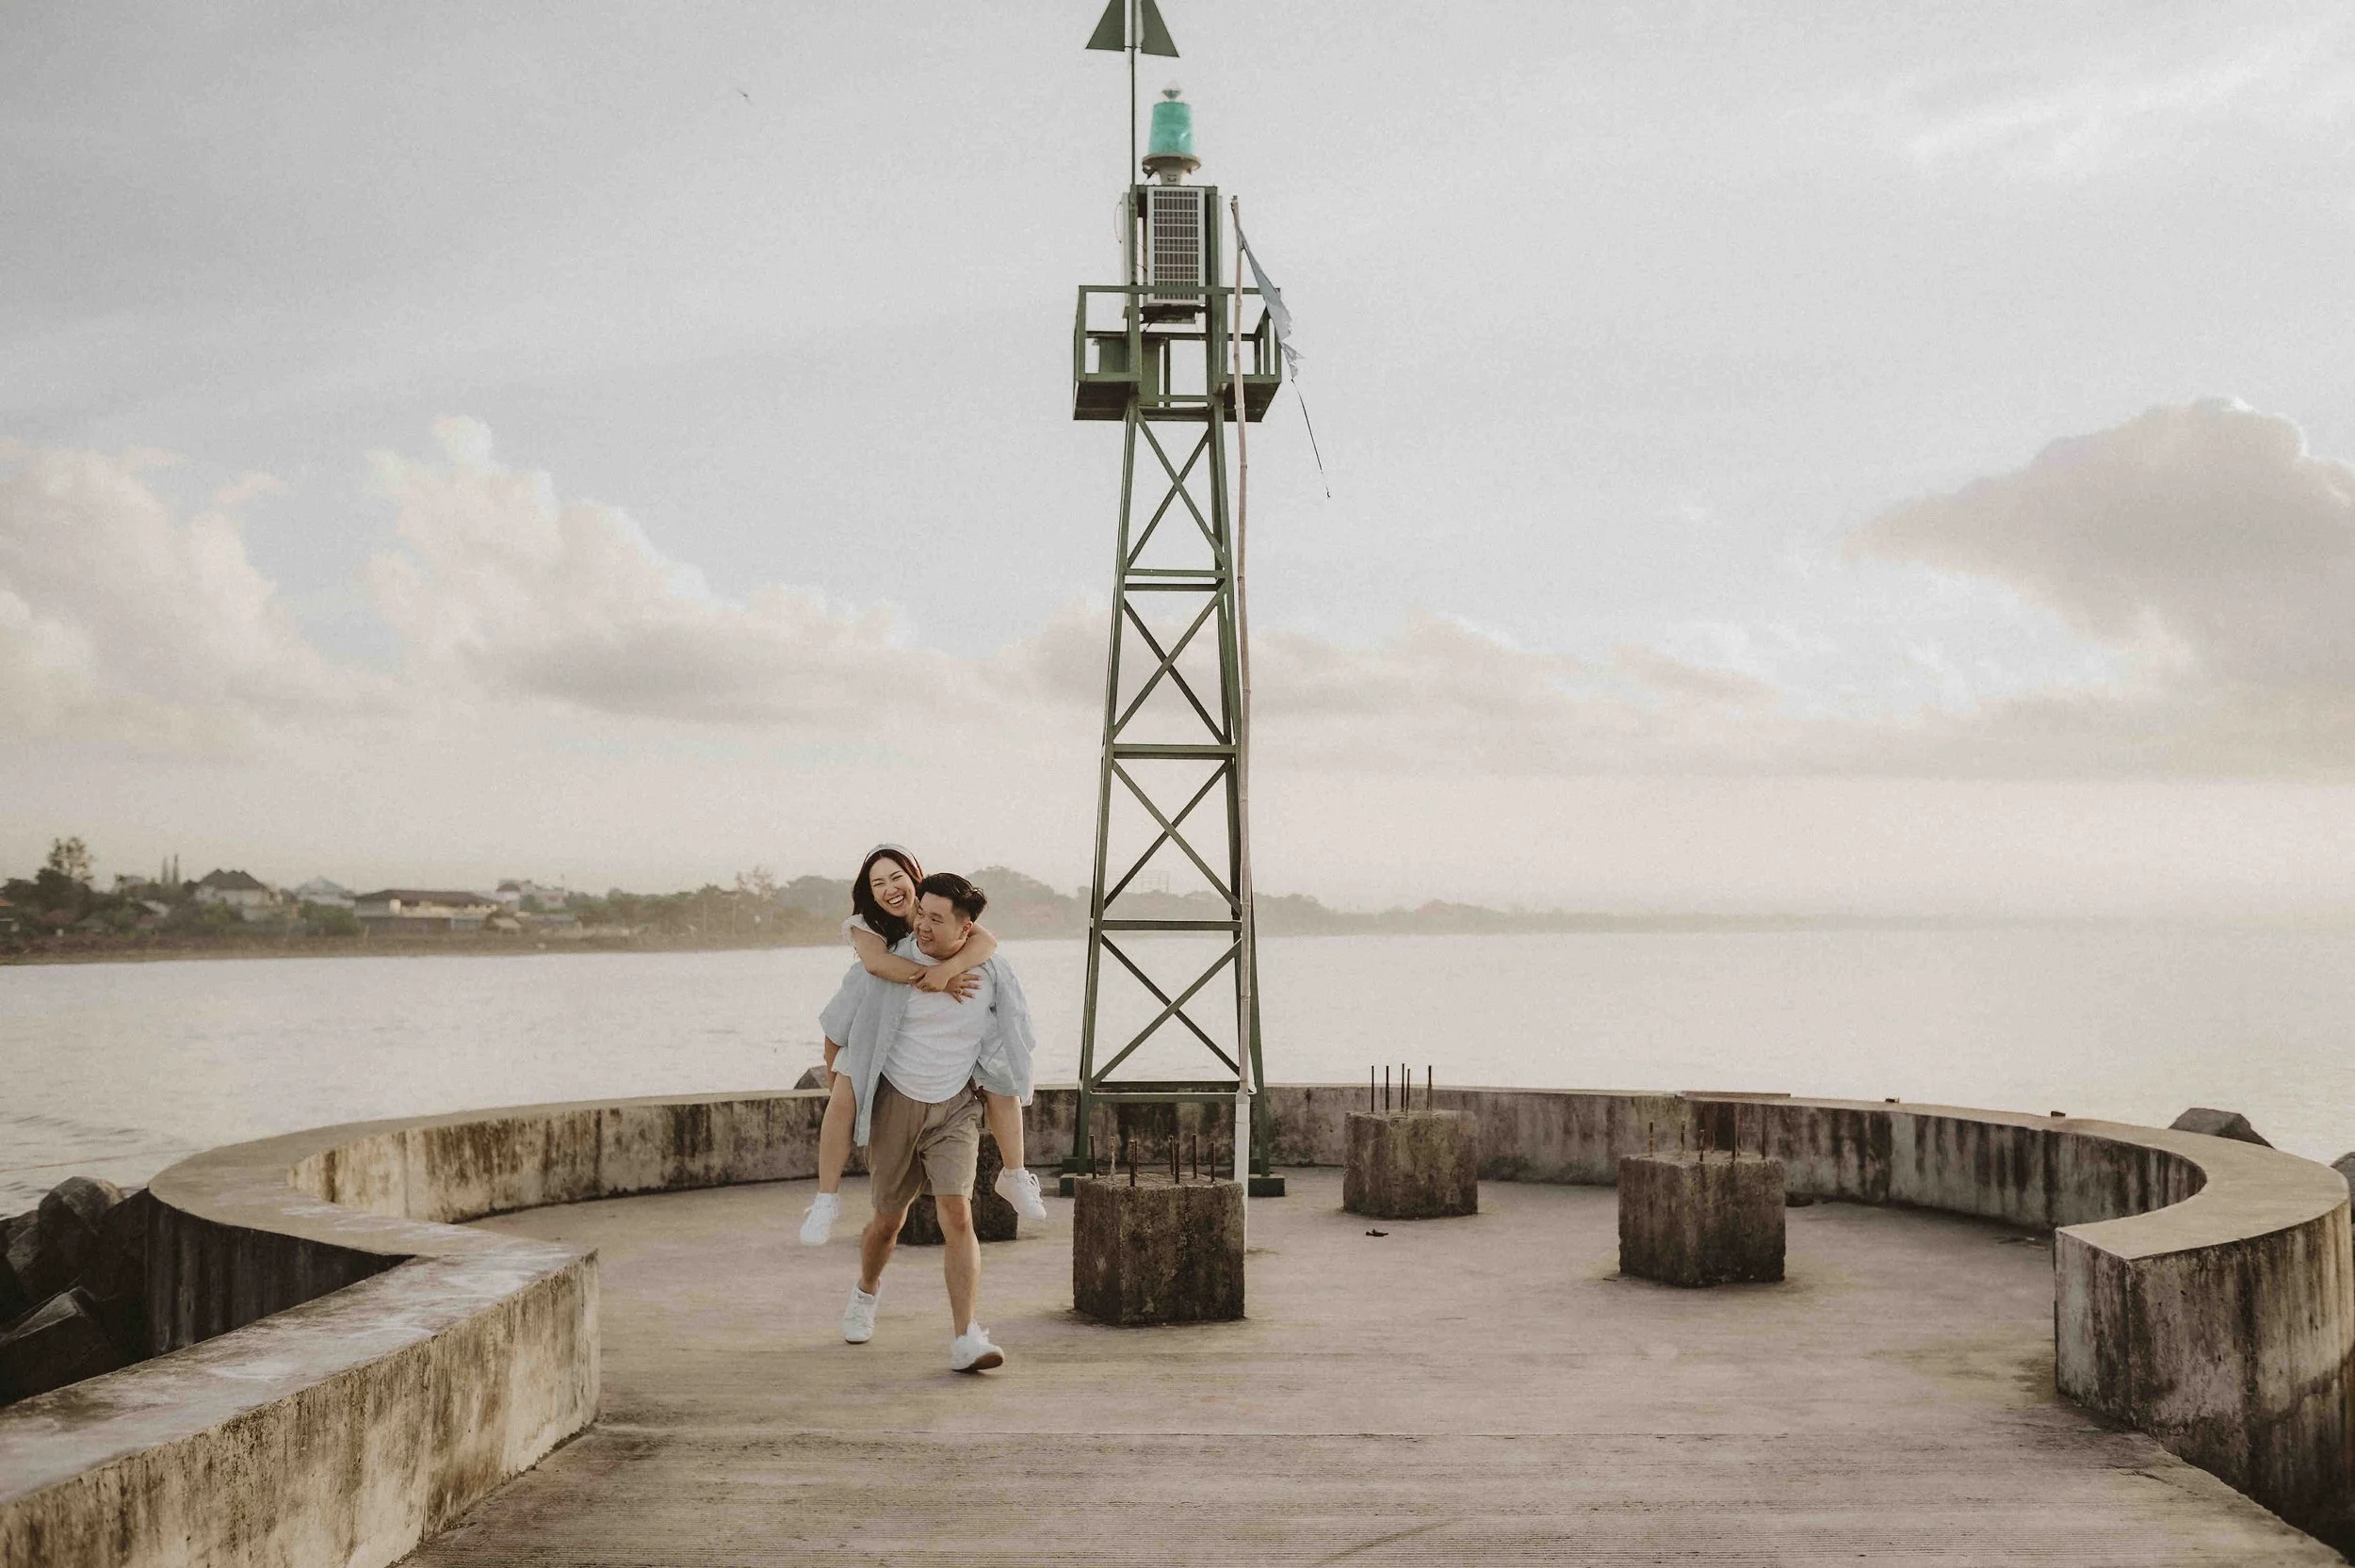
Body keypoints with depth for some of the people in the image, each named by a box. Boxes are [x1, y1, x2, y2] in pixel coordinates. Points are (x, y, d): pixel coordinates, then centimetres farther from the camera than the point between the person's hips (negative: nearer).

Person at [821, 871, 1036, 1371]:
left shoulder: (991, 975, -9)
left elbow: (1016, 1027, 13)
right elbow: (838, 1021, 5)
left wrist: (1007, 1086, 15)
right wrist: (838, 1068, 19)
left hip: (955, 1109, 0)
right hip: (895, 1105, 0)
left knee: (957, 1214, -18)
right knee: (889, 1221, 12)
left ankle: (965, 1341, -19)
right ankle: (865, 1292, 46)